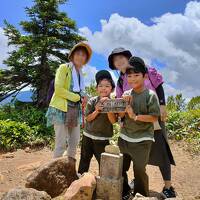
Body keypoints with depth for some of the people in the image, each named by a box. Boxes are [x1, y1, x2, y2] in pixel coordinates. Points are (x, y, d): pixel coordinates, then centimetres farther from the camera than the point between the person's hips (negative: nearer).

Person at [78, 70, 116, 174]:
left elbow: (113, 121, -18)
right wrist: (96, 111, -21)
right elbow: (88, 118, -4)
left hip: (103, 138, -2)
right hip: (88, 135, 3)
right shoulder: (92, 101, -4)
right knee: (84, 160, 17)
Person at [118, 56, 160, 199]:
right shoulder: (126, 94, 3)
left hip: (142, 140, -5)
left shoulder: (150, 95, -11)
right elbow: (120, 115, 0)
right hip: (124, 137, 5)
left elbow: (154, 117, -14)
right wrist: (126, 103, -16)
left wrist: (135, 116, -17)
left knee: (139, 169, -2)